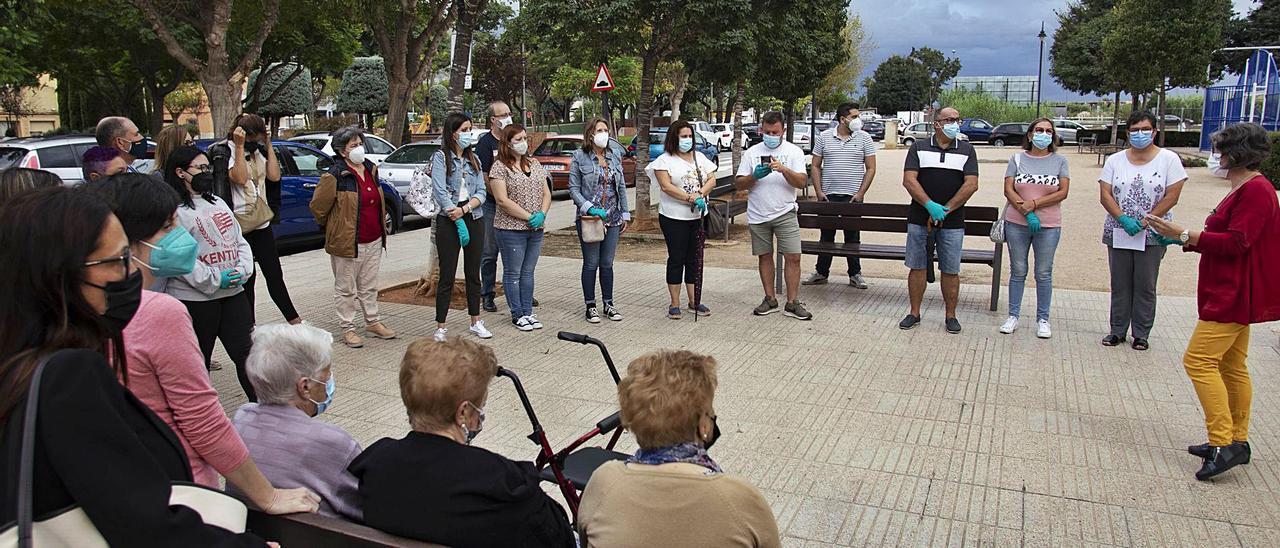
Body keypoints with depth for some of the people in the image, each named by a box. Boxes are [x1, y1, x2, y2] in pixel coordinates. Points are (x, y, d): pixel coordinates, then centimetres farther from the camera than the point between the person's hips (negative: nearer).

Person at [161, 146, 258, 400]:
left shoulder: (217, 202, 15)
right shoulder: (173, 209, -11)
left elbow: (239, 240, 15)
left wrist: (242, 270, -2)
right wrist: (214, 279, -17)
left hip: (232, 291, 7)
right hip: (194, 298, -7)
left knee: (246, 351, 6)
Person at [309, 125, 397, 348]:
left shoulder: (371, 169, 7)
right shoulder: (334, 176, -15)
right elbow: (317, 206, -9)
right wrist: (333, 228, 3)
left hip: (374, 240, 7)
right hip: (347, 242, -6)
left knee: (369, 286, 18)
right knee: (346, 288, 6)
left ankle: (373, 322, 30)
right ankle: (347, 328, 15)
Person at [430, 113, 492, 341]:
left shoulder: (473, 159, 13)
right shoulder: (441, 157, -3)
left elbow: (481, 192, 5)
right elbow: (439, 191, -13)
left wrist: (464, 209, -13)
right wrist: (457, 220, -16)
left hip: (474, 219, 5)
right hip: (448, 221, -5)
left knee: (473, 273, 12)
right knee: (447, 276, -3)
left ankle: (476, 322, 21)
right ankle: (440, 327, 4)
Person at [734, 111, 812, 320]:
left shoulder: (793, 151, 1)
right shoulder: (751, 153, 6)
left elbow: (802, 182, -8)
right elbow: (739, 184, 4)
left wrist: (784, 169, -24)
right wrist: (754, 176, -16)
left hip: (785, 213, -2)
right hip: (758, 215, 2)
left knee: (793, 257, -7)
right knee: (765, 256, 10)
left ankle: (792, 303, 0)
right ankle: (770, 299, 21)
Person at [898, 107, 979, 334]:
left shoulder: (966, 149, 6)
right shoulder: (919, 147, 4)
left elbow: (971, 185, -3)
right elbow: (909, 180, -6)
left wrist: (945, 210, -11)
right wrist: (930, 205, -17)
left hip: (952, 222, 0)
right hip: (919, 219, 0)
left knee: (951, 271, 4)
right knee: (917, 267, 5)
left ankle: (951, 315, 16)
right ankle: (914, 313, 16)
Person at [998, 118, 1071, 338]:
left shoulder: (1059, 161, 4)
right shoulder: (1017, 159, 4)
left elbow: (1063, 192, -4)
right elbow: (1008, 190, -3)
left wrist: (1034, 203, -14)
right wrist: (1027, 212, -14)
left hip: (1048, 226, 0)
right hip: (1017, 224, 0)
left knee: (1044, 273, 5)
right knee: (1018, 271, 7)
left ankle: (1043, 319, 14)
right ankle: (1013, 316, 16)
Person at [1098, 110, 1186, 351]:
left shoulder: (1168, 159, -2)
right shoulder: (1115, 160, 5)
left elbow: (1171, 197, -7)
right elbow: (1105, 195, -1)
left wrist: (1145, 222, -13)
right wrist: (1123, 219, -16)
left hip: (1152, 235, -2)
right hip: (1118, 232, 2)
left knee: (1145, 286, 5)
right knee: (1119, 285, 9)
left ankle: (1141, 334, 15)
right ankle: (1117, 331, 19)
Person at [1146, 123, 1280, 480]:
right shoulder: (1245, 189, 17)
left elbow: (1236, 242, -23)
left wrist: (1184, 234, -24)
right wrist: (1185, 239, 11)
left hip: (1234, 294, -11)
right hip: (1232, 293, 11)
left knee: (1199, 360, -13)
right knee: (1231, 366, 15)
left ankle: (1223, 443, -11)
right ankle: (1237, 441, 22)